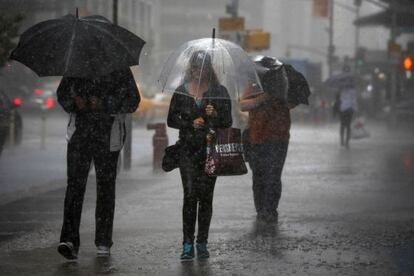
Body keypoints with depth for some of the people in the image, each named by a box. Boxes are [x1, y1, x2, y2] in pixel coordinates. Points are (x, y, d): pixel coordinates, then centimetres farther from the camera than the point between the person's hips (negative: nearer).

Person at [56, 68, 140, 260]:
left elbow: (132, 100, -1)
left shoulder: (120, 69, 2)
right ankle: (69, 239, -19)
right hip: (80, 133, 1)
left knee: (106, 185, 6)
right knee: (75, 182, -12)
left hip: (108, 134, -1)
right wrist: (74, 101, -6)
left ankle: (103, 242, 16)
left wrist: (105, 104, -15)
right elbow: (62, 93, 17)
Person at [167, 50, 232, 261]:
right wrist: (190, 124, -7)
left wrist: (215, 115, -16)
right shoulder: (182, 91, 7)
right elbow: (171, 119, 10)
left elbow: (228, 123, 4)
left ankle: (202, 243, 9)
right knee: (190, 194, -9)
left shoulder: (219, 92, 5)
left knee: (206, 196, 1)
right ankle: (187, 244, -8)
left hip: (210, 149, 0)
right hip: (188, 149, 0)